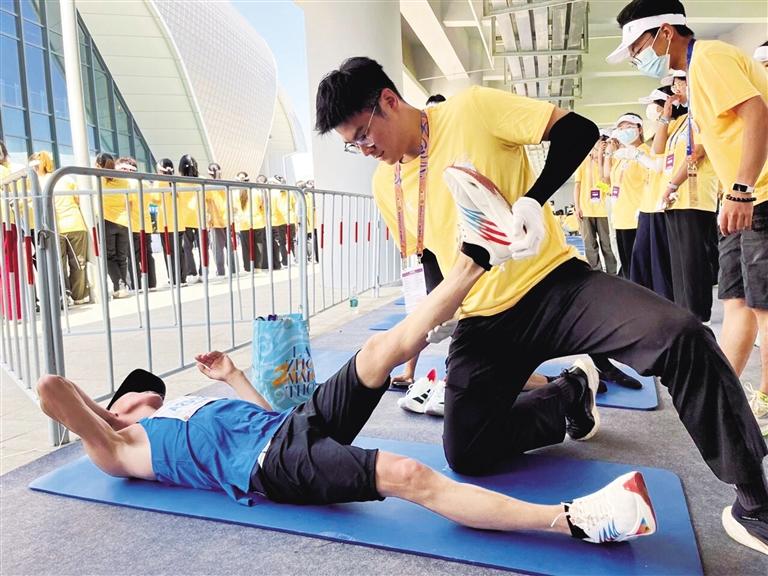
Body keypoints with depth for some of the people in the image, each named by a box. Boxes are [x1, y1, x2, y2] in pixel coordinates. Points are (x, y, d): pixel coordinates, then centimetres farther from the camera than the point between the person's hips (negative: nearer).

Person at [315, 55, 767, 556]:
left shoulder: (470, 110, -7)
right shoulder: (385, 185, 8)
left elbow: (579, 130, -10)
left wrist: (532, 201, -22)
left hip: (554, 285, -4)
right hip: (483, 321, 5)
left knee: (683, 335, -28)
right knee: (465, 454, -7)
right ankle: (564, 402, 18)